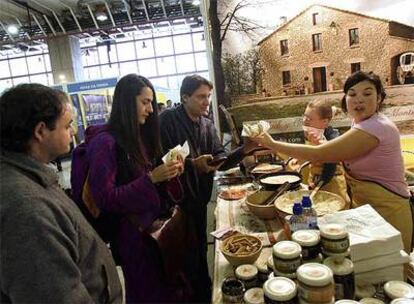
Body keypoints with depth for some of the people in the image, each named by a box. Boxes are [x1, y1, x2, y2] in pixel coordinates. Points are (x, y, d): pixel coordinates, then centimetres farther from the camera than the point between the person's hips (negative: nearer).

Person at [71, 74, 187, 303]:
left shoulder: (139, 136, 8)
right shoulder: (105, 142, -18)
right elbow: (105, 199, -22)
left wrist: (168, 173, -6)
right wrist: (151, 178, -26)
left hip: (153, 226, 7)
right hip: (132, 233, -7)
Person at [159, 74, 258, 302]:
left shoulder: (207, 125, 6)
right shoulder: (168, 120, -15)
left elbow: (220, 161, 2)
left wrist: (244, 150, -13)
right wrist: (192, 163, -31)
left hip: (199, 200, 6)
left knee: (201, 251, 21)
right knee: (185, 255, 9)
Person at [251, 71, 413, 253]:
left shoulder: (376, 127, -27)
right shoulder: (361, 122, 3)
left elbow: (318, 154, -29)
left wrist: (272, 144, -23)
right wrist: (304, 158, -5)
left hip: (386, 213, -8)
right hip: (365, 208, 9)